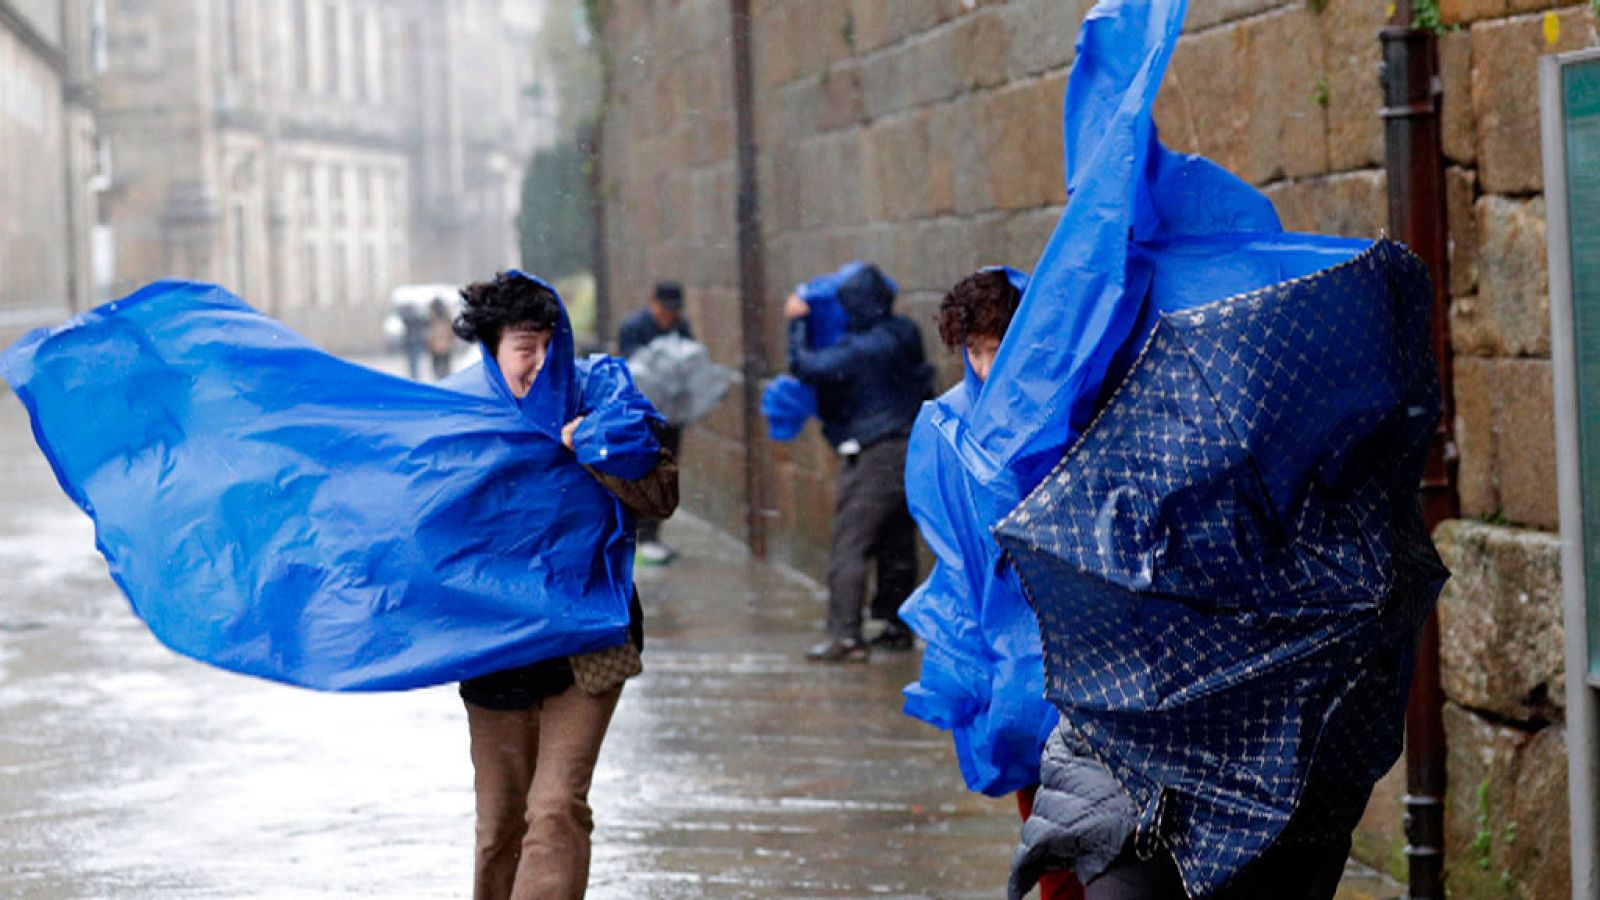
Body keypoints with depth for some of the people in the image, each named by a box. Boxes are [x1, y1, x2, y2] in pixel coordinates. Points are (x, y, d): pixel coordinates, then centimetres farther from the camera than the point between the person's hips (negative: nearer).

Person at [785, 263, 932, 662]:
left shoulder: (861, 350, -17)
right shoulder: (905, 335, 8)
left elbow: (808, 367, -23)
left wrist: (797, 322, -7)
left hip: (874, 455, -9)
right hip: (911, 448, 9)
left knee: (850, 545, -9)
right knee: (897, 546, 16)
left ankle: (845, 635, -14)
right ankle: (897, 626, 22)